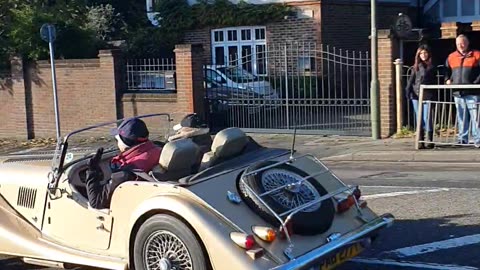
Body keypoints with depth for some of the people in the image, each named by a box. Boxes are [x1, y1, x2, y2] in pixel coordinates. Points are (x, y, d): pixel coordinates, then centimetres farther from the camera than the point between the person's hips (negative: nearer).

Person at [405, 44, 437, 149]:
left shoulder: (432, 66, 4)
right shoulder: (416, 67, 12)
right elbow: (411, 80, 7)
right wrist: (408, 91, -2)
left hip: (427, 96, -3)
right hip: (416, 96, 3)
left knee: (427, 119, -6)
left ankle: (429, 141, 2)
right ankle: (420, 141, 8)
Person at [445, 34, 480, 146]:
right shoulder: (451, 57, 14)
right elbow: (447, 71, 24)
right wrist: (447, 80, 6)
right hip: (458, 93, 4)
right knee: (461, 117, 9)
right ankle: (462, 139, 14)